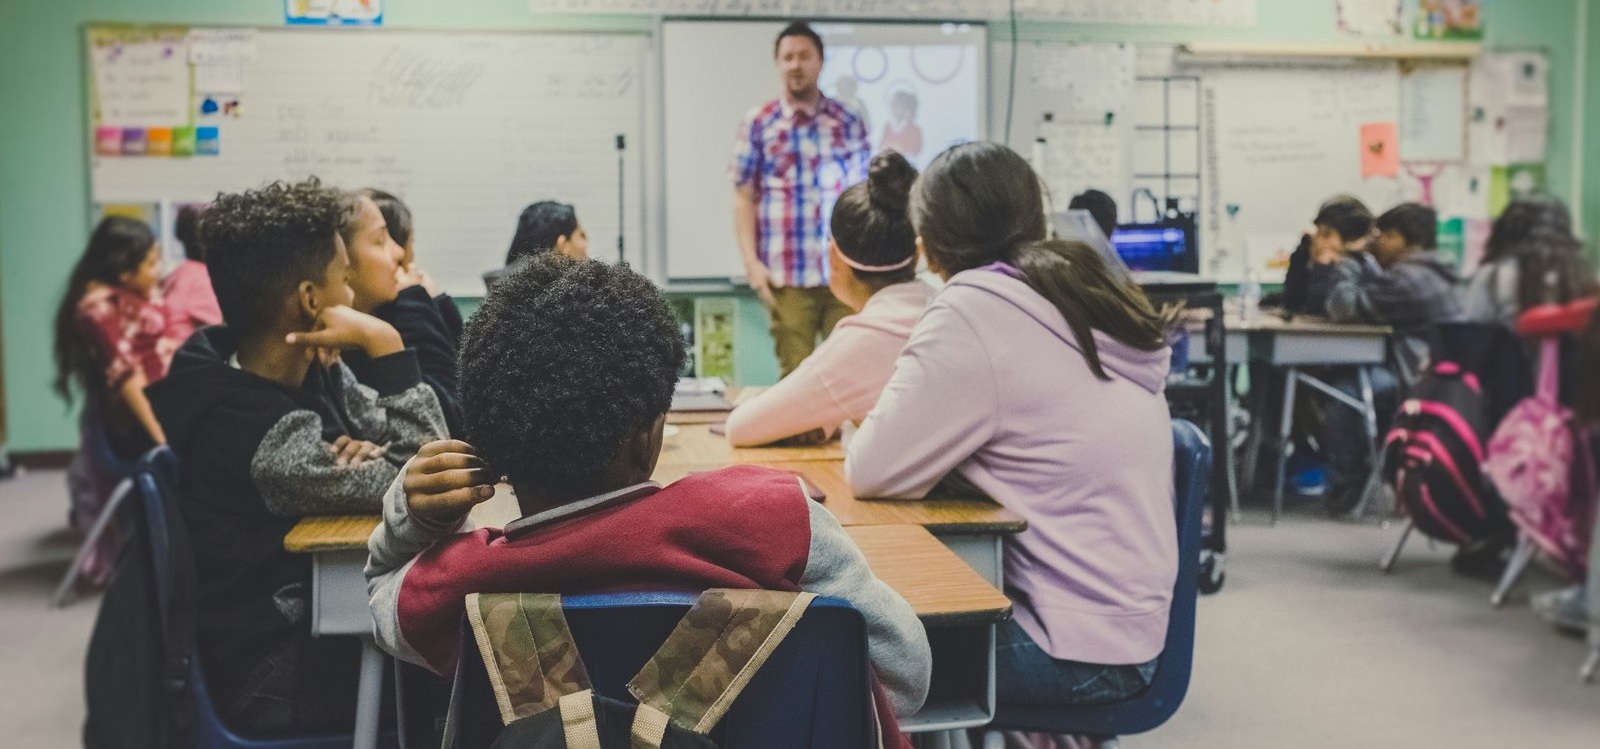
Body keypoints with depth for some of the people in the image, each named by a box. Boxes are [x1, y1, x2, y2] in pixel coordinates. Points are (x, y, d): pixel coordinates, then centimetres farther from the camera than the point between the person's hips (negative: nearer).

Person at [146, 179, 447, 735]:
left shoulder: (310, 369, -2)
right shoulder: (258, 432, -28)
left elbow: (415, 446, 2)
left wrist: (368, 455, -20)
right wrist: (385, 344, -27)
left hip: (317, 614, 7)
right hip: (278, 675, -7)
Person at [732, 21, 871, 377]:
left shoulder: (848, 122, 8)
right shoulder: (758, 123, 4)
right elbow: (744, 197, 3)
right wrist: (751, 261, -6)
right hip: (787, 274, -1)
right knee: (795, 373, 4)